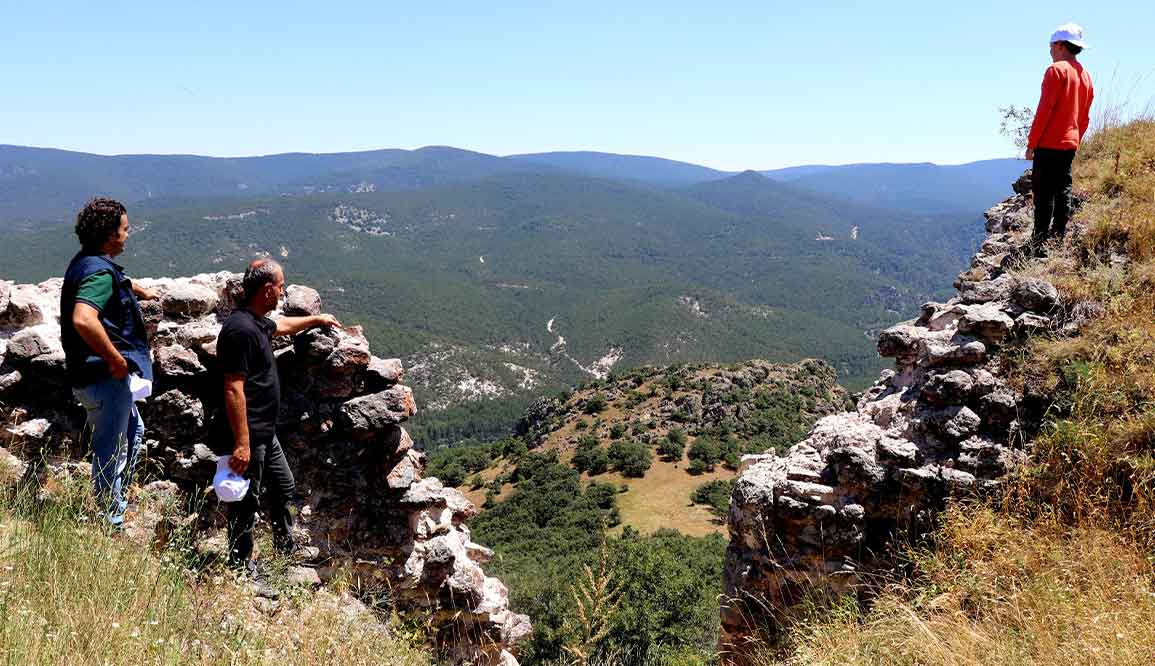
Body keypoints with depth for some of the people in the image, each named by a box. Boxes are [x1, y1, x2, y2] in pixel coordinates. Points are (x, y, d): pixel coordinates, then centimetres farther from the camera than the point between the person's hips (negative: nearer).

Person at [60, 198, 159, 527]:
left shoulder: (87, 263, 10)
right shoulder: (100, 272, -23)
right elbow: (83, 319, -39)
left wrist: (142, 291, 53)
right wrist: (116, 360, -29)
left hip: (92, 375, 11)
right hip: (105, 377, -11)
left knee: (133, 430, 28)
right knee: (110, 451, 2)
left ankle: (116, 500, 40)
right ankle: (111, 522, 14)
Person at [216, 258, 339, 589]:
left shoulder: (258, 322, 9)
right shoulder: (241, 330, -23)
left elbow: (282, 325, 36)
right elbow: (234, 390, -27)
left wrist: (317, 319, 48)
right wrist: (242, 444, -28)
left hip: (266, 433, 11)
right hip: (248, 436, -11)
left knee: (283, 487, 24)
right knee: (247, 502, 1)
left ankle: (285, 544, 43)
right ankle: (242, 570, 14)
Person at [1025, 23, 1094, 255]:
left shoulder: (1056, 70, -9)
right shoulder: (1086, 76, 15)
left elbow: (1044, 110, -14)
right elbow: (1084, 118, 17)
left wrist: (1031, 144, -12)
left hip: (1049, 144, -8)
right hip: (1070, 144, 8)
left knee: (1043, 194, -6)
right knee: (1063, 192, 10)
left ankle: (1040, 245, -7)